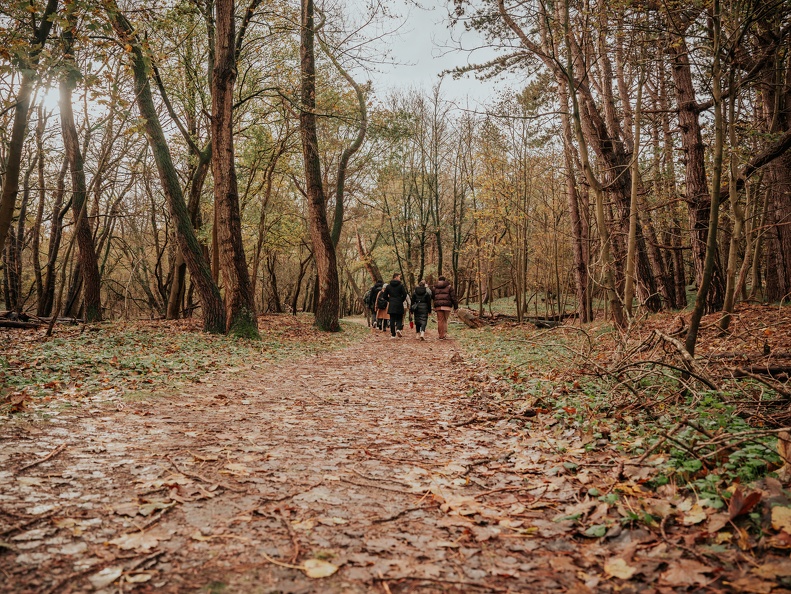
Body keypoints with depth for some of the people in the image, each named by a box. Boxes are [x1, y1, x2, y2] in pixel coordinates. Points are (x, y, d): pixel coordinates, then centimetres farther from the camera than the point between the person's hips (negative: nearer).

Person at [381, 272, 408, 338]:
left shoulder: (388, 286, 5)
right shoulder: (400, 285, -5)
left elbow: (385, 295, 6)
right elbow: (405, 295, -8)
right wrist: (401, 300, 9)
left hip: (391, 305, 3)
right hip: (399, 305, -2)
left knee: (392, 320, 6)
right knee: (399, 318, 8)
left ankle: (393, 334, 5)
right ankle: (398, 329, -18)